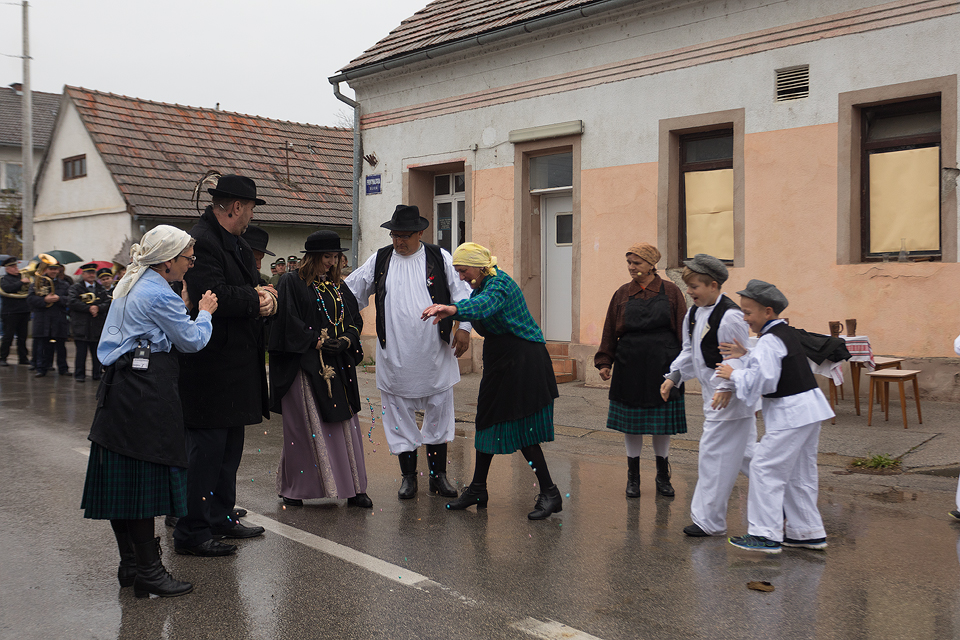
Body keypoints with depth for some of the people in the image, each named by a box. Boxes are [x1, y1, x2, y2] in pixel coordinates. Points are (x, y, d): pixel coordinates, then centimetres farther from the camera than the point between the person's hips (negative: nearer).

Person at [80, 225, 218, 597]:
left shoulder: (130, 284, 16)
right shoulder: (160, 294, -14)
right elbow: (193, 341, -7)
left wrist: (189, 312, 25)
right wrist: (205, 313, 10)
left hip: (121, 385, 10)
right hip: (147, 392, -10)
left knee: (123, 476, 12)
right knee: (144, 475, -6)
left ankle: (130, 563, 22)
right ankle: (147, 572, 1)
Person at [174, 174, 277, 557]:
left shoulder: (237, 243, 16)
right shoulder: (201, 241, -16)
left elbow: (248, 287, 20)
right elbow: (212, 295, -27)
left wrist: (261, 295, -4)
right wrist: (255, 301, -12)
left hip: (236, 364, 11)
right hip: (211, 365, -11)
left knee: (229, 447, 18)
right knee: (206, 449, -5)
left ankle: (221, 518, 30)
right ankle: (191, 533, 5)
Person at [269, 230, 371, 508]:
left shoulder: (337, 285, 16)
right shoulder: (292, 283, -2)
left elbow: (354, 319, 14)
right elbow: (288, 322, -10)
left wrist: (346, 340, -5)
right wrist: (317, 342, -15)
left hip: (338, 365, 6)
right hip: (304, 365, -5)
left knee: (345, 422, 4)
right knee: (306, 425, -2)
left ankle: (352, 487, 10)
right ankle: (294, 489, 11)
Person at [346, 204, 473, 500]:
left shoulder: (440, 258, 2)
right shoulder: (379, 260, 6)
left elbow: (462, 291, 3)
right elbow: (351, 292, 11)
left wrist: (463, 326, -7)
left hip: (435, 354, -1)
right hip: (395, 357, 1)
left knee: (439, 412, 7)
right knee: (399, 415, 6)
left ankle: (438, 475, 21)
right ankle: (408, 476, 20)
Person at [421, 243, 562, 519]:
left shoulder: (499, 284, -18)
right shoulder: (482, 285, 11)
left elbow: (483, 305, -42)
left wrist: (453, 309, -60)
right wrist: (447, 311, 12)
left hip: (522, 362, -10)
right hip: (498, 361, 10)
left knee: (521, 429, -9)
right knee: (488, 422, 13)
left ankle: (550, 494, 1)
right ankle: (477, 490, 23)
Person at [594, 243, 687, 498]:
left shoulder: (670, 292, 1)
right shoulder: (622, 295, 6)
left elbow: (683, 330, 2)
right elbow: (610, 331, 9)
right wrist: (604, 361, 5)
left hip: (662, 367, -1)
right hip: (630, 367, 1)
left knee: (662, 422, 6)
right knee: (631, 422, 6)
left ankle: (662, 477, 22)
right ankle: (633, 477, 19)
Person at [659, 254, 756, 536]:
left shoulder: (730, 317, -20)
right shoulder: (693, 314, 8)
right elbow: (689, 352, 19)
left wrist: (727, 388, -27)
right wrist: (673, 376, 10)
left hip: (731, 397, -9)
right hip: (713, 394, 9)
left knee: (714, 455, -3)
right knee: (743, 454, 17)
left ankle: (708, 521, 7)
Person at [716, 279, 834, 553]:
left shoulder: (769, 341, -18)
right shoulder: (788, 333, 12)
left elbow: (763, 380, -25)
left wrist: (734, 374, -12)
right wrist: (745, 356, 10)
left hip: (791, 414, -10)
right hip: (810, 408, 10)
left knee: (765, 468, -5)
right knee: (799, 474, 16)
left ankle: (766, 535, -2)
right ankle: (808, 532, 24)